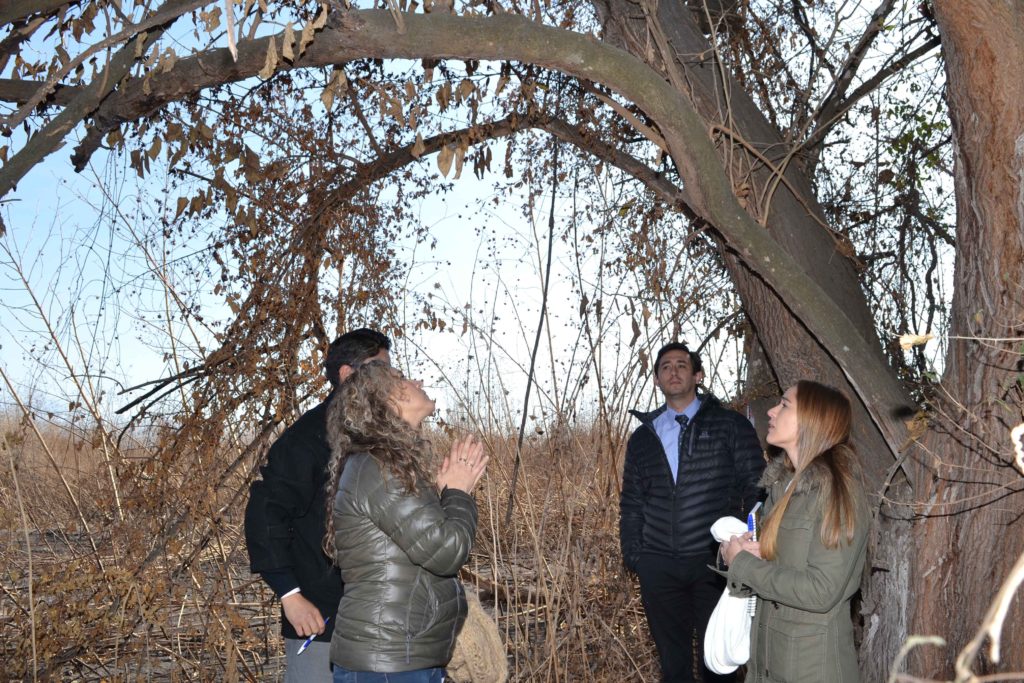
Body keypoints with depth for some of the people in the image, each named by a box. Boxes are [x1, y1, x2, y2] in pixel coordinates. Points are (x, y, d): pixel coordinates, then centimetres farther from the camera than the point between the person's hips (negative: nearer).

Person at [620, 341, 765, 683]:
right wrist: (632, 553, 6)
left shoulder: (730, 425, 2)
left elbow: (755, 489, -1)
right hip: (658, 567, 3)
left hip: (714, 564, -3)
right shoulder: (642, 437, 12)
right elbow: (630, 503, 15)